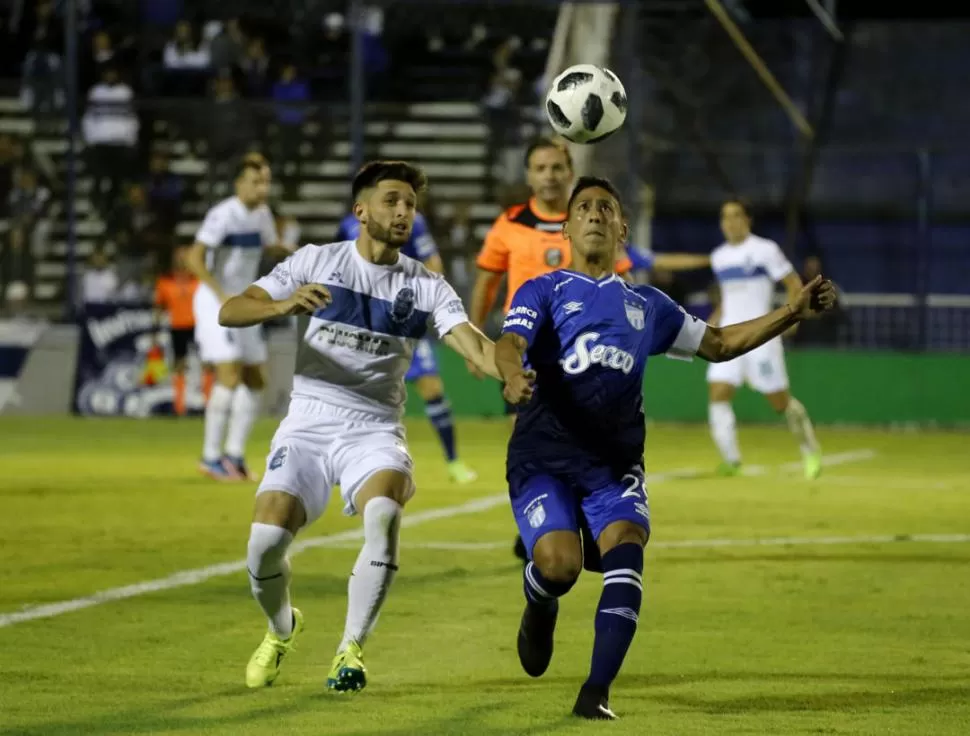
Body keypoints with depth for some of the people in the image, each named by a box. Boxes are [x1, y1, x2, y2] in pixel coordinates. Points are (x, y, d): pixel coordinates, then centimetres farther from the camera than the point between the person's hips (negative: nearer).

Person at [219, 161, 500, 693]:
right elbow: (228, 313, -6)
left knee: (383, 515, -31)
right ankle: (282, 629, 18)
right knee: (265, 542, -17)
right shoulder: (316, 262, 1)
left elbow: (472, 343, -14)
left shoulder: (425, 286, 2)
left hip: (375, 429, 0)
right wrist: (283, 305, -27)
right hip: (307, 424, 0)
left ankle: (351, 649, -14)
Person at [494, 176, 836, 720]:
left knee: (626, 550, -24)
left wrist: (791, 313, 19)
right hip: (544, 456, -3)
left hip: (615, 462, 3)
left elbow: (717, 344, 29)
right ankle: (540, 607, 18)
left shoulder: (647, 305, 22)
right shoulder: (543, 292, 10)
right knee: (560, 565, -22)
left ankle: (597, 691, -22)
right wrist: (513, 375, -34)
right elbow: (511, 343, -9)